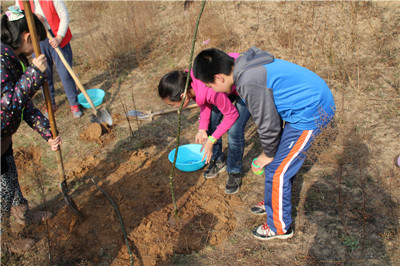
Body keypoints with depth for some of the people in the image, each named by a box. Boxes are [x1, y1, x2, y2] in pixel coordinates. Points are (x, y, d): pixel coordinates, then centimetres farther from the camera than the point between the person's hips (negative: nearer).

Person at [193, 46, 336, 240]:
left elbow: (268, 124, -18)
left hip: (311, 112, -10)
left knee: (277, 170, 0)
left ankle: (280, 227, 20)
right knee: (280, 160, 21)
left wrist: (268, 154, 0)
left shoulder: (250, 83, -27)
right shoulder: (245, 66, 4)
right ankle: (272, 203, 43)